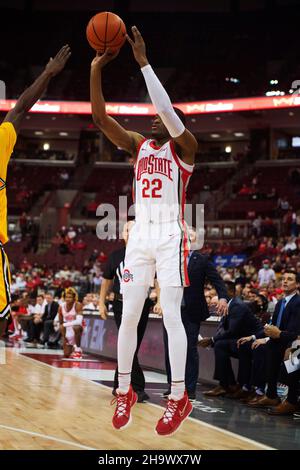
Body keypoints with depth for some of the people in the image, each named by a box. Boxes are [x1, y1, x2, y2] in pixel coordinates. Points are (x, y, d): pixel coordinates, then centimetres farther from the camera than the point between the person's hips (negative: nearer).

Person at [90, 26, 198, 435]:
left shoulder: (184, 147, -1)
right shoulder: (138, 145, 13)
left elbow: (168, 111, -20)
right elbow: (100, 118, 2)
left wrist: (143, 62, -21)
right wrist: (96, 70, -10)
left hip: (171, 238, -5)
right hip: (140, 236, 5)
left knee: (171, 316, -7)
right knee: (128, 317, 4)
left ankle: (178, 398, -2)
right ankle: (124, 391, 14)